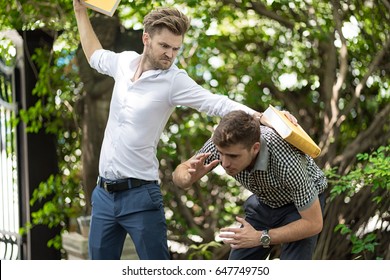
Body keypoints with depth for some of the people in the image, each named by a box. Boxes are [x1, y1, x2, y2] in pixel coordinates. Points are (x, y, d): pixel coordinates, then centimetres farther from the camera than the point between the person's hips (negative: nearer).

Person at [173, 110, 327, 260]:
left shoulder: (287, 161, -42)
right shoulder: (224, 143, -28)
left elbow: (314, 223, -32)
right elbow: (180, 172, -13)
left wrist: (261, 238, -36)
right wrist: (190, 177, -37)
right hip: (264, 202, 5)